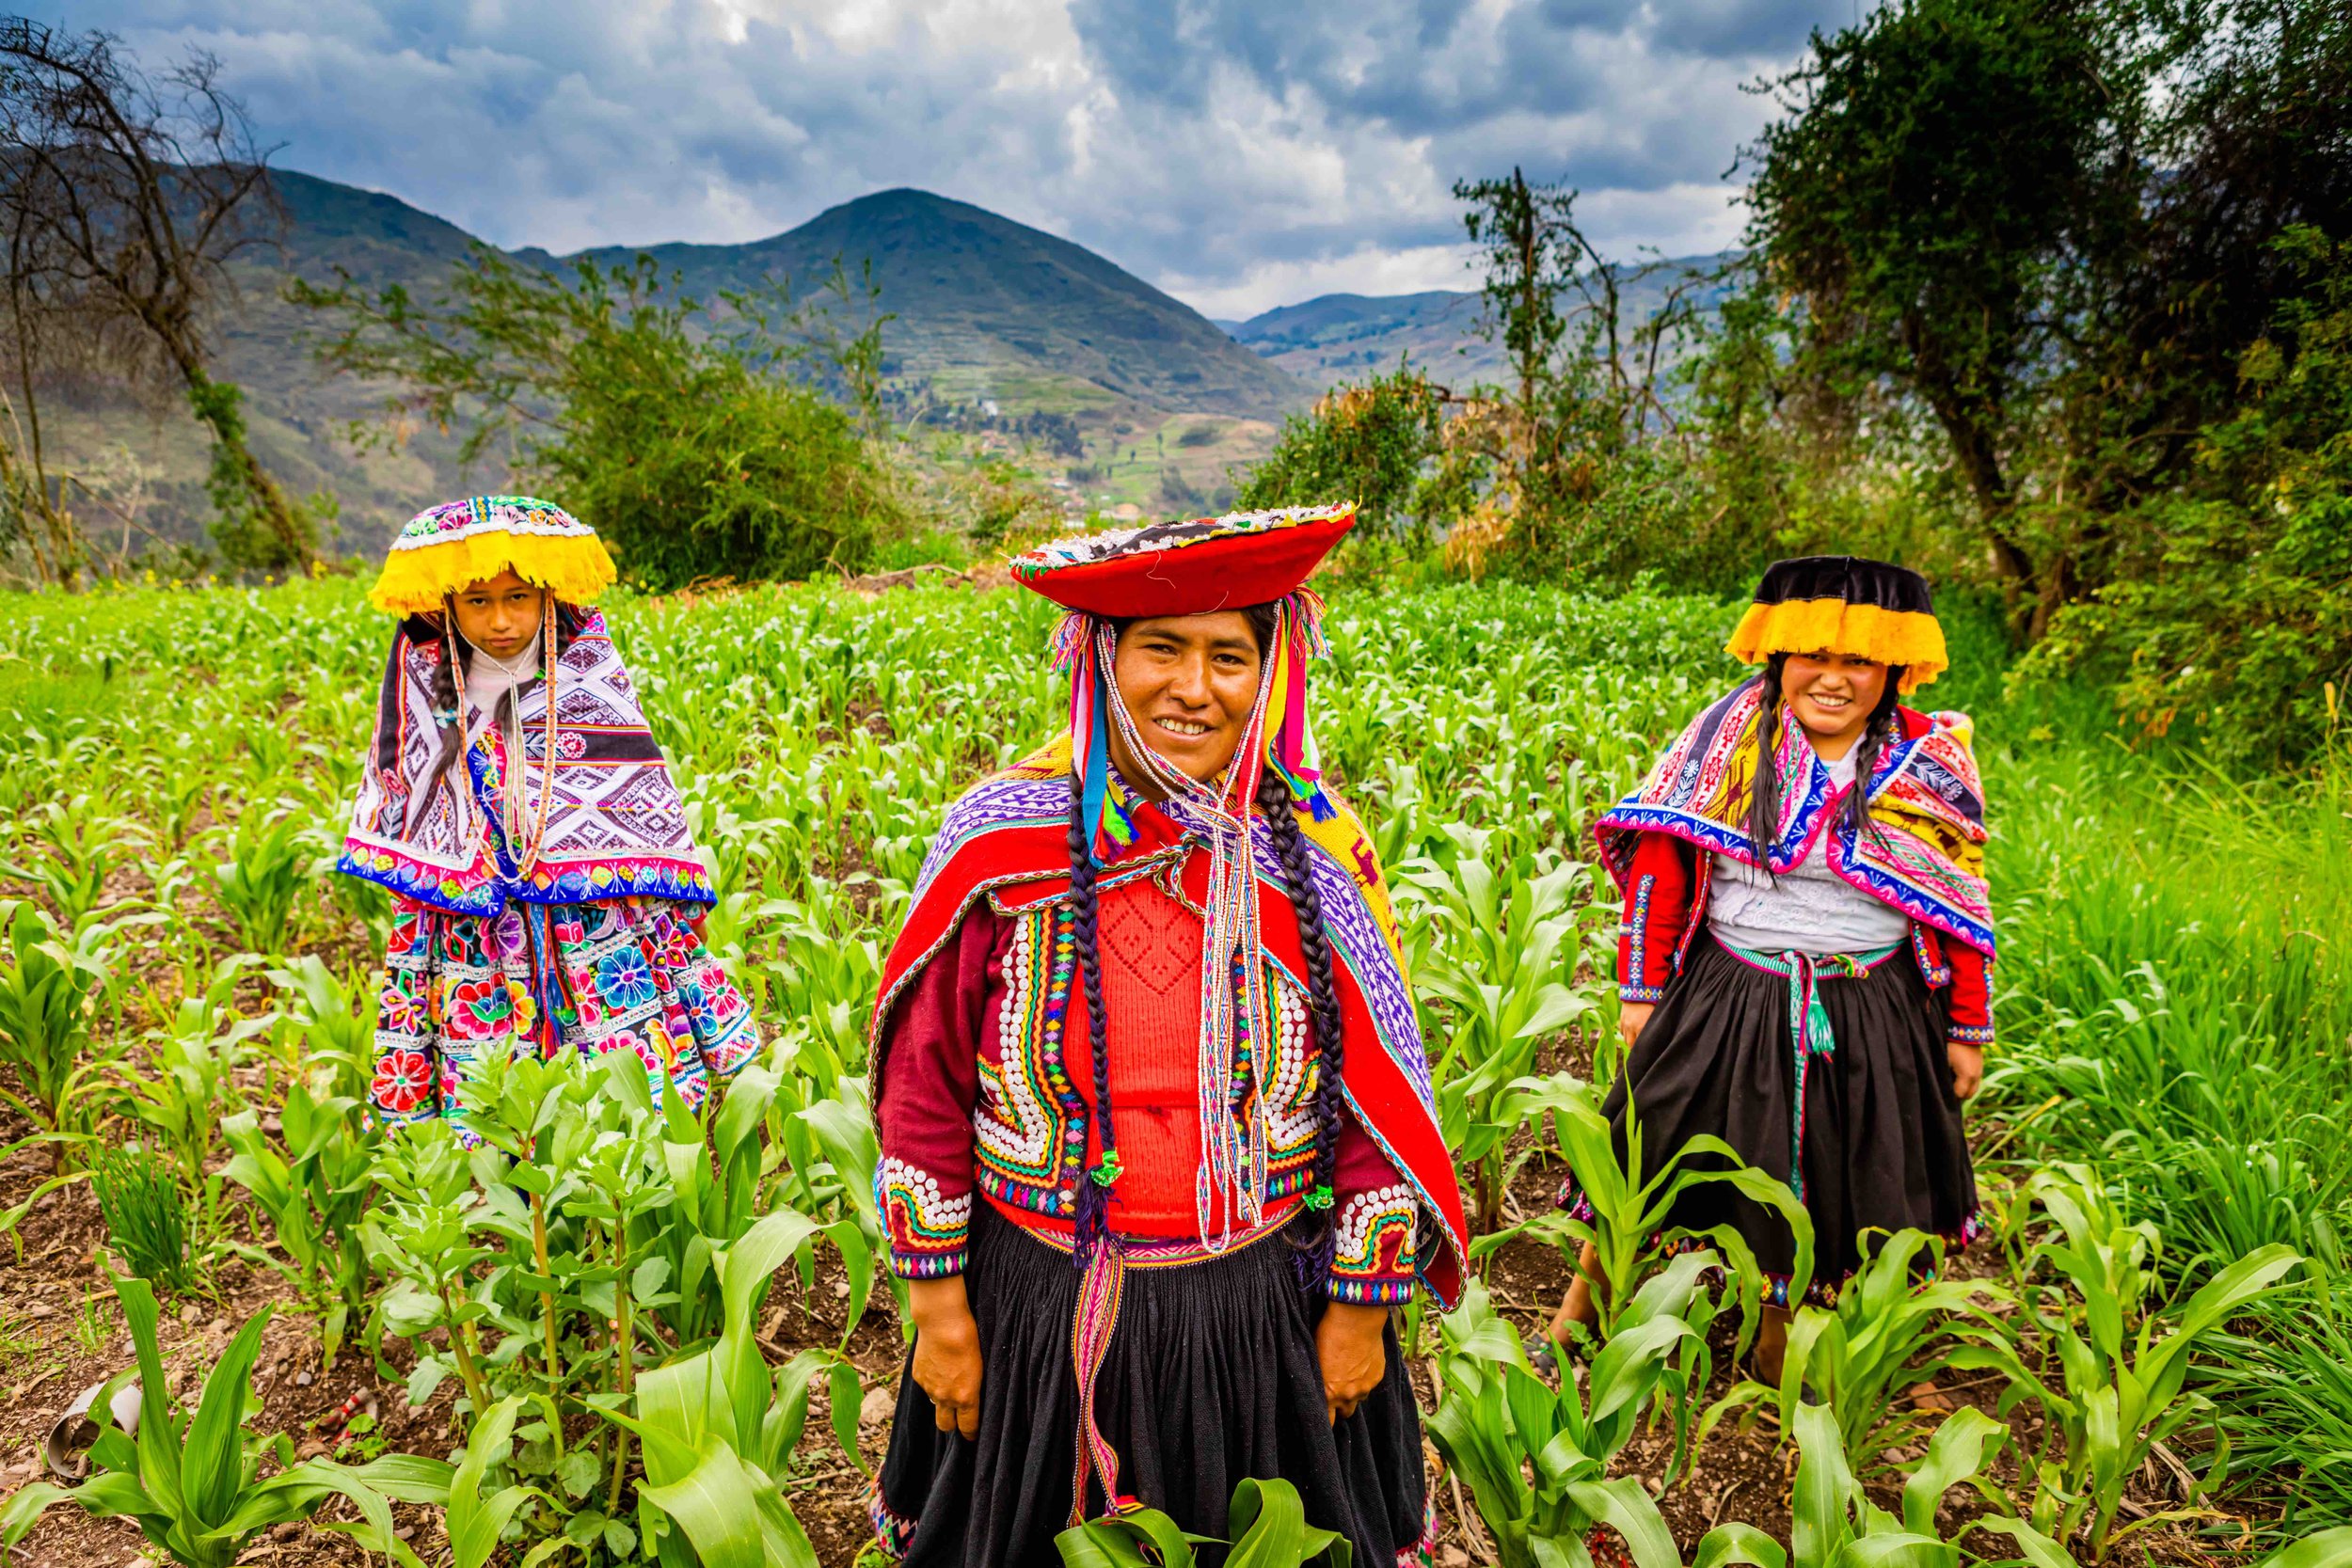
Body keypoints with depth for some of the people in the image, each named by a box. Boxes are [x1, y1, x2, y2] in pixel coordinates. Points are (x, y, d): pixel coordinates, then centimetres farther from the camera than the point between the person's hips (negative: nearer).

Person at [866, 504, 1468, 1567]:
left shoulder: (1317, 854, -10)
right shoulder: (999, 840, -13)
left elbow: (1378, 1099, -3)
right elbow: (927, 1087, -5)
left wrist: (1361, 1311, 0)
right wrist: (937, 1306, -2)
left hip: (1260, 1312, 1)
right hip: (1039, 1311, 0)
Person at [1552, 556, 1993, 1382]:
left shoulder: (1930, 762, -4)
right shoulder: (1731, 730, -9)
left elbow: (1966, 905, 5)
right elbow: (1659, 859, -6)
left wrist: (1969, 1030, 8)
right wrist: (1640, 988, -4)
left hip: (1866, 1018, 1)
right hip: (1724, 997, -1)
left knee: (1825, 1176, 14)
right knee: (1650, 1147, 9)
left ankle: (1779, 1340, 40)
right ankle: (1589, 1290, 34)